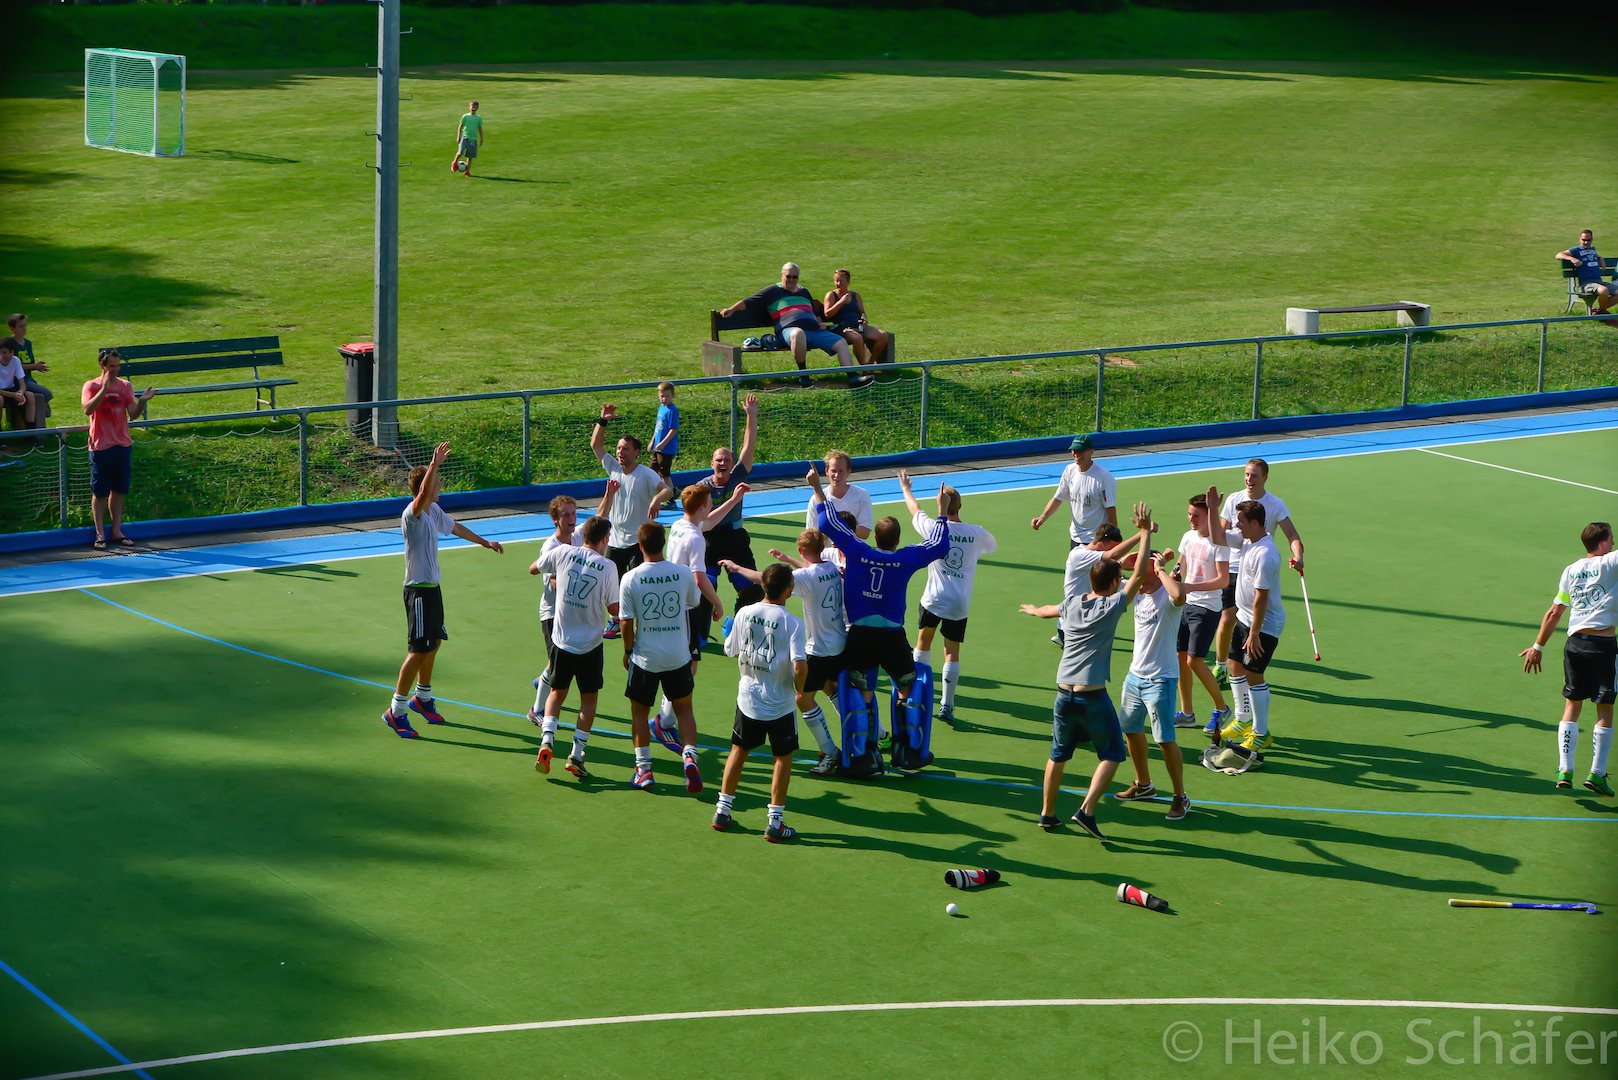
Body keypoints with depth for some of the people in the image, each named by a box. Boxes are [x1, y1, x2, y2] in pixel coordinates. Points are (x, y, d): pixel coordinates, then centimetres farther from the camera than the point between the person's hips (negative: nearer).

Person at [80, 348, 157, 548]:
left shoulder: (125, 386, 6)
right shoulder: (92, 386, -6)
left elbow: (133, 415, 1)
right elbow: (88, 409, -24)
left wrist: (142, 401, -18)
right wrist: (104, 388, -30)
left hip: (123, 445, 4)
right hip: (100, 447, -4)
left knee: (119, 490, 10)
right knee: (99, 492, 1)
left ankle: (117, 532, 18)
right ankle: (100, 534, 7)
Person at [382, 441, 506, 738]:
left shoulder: (434, 511, 8)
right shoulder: (412, 514, -20)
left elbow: (455, 527, 27)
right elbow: (423, 495, -44)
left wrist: (485, 542, 38)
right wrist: (435, 465, -56)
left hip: (433, 586, 9)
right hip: (418, 590, -9)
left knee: (434, 643, 19)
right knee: (419, 650, -8)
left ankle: (423, 697, 36)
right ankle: (396, 711, -2)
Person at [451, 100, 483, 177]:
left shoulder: (479, 118, 6)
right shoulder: (465, 116, 0)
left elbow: (480, 129, 12)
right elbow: (460, 127, 4)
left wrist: (481, 139, 11)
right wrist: (458, 136, -3)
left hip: (473, 139, 2)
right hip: (464, 137, -2)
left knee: (470, 156, 2)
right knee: (460, 152, -17)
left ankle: (467, 171, 10)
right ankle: (455, 163, 10)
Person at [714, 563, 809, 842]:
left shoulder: (744, 614, -7)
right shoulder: (791, 623, -19)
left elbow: (730, 650, 4)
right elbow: (800, 665, -27)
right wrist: (799, 688, -7)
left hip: (748, 698, 4)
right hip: (780, 704, -4)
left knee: (739, 750, 21)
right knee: (783, 757, 11)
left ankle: (723, 811, 25)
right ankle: (775, 823, 11)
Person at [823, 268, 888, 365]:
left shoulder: (855, 295, 22)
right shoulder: (831, 295, 8)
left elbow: (862, 312, 26)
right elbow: (827, 314, -5)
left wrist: (864, 320, 3)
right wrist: (841, 302, -10)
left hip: (859, 326, 6)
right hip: (842, 327, -6)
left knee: (883, 335, -15)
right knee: (857, 338, -40)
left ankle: (871, 362, 1)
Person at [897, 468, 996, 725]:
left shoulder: (934, 528, -11)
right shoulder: (977, 533, -7)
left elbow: (915, 510, 10)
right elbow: (991, 545, 18)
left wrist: (905, 488, 29)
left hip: (933, 599, -1)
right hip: (960, 604, 1)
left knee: (923, 641, 22)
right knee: (952, 653, 5)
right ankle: (947, 706, 4)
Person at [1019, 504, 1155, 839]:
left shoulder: (1071, 604, 8)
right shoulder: (1111, 607, -9)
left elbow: (1049, 610, 31)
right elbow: (1139, 574, -8)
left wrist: (1033, 610, 54)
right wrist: (1145, 531, -1)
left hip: (1063, 693, 6)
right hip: (1092, 696, -6)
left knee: (1058, 755, 18)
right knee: (1112, 755, 6)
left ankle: (1047, 814, 24)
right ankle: (1086, 811, -7)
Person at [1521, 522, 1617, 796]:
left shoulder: (1570, 571, 11)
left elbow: (1553, 614, 13)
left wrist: (1538, 646, 19)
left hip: (1575, 643, 4)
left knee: (1572, 705, 12)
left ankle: (1565, 769, 4)